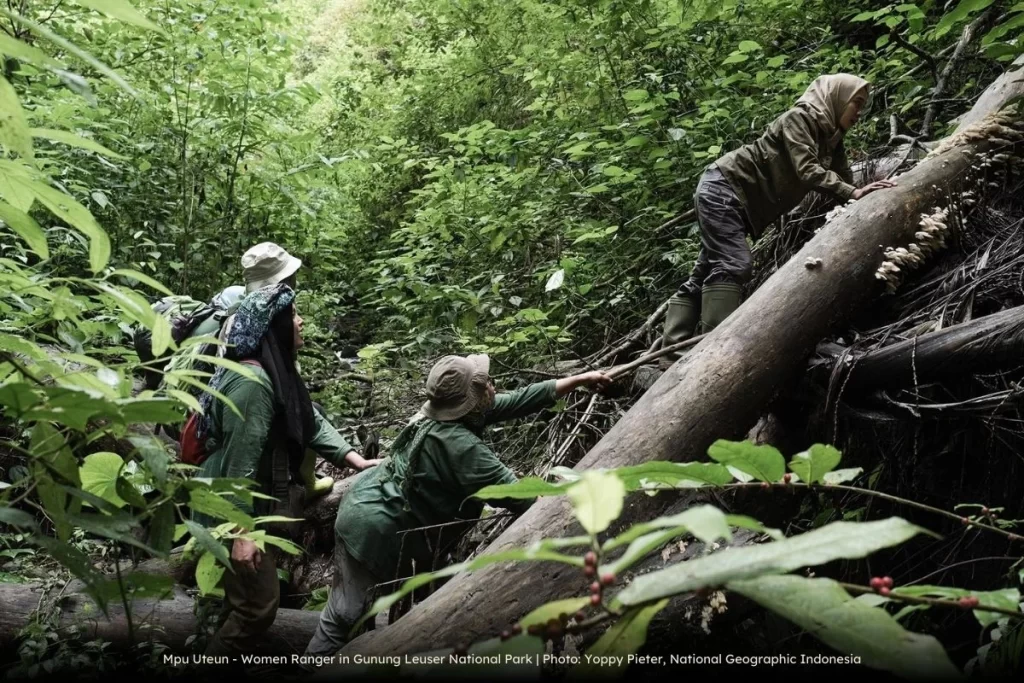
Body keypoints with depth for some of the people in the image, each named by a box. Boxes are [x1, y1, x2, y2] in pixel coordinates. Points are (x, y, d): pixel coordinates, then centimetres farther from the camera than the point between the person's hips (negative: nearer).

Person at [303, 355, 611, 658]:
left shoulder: (443, 412, -4)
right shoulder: (460, 446, -30)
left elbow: (517, 401, 2)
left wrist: (579, 379, 3)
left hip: (366, 503, 10)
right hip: (375, 531, -10)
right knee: (347, 612, 2)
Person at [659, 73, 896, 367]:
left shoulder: (831, 139, 14)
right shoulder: (800, 118, -14)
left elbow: (842, 179, 9)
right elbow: (806, 170, -25)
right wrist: (852, 193, -29)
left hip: (742, 201, 10)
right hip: (723, 187, -10)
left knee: (705, 274, 4)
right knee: (733, 266, -22)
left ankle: (672, 358, 3)